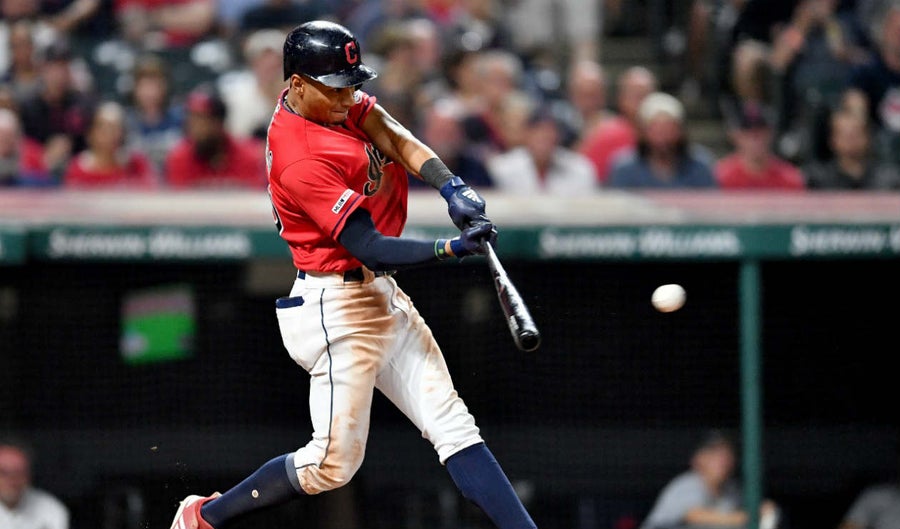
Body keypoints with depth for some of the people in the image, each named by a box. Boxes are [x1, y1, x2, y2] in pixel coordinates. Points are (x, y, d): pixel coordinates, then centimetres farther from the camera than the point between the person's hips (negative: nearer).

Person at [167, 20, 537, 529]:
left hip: (382, 296, 9)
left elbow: (394, 137, -7)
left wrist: (451, 187, -23)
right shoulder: (303, 162, -24)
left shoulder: (332, 99, 3)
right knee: (334, 463, -4)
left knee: (453, 426, 3)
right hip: (337, 308, -9)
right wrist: (451, 248, -35)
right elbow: (369, 248, -26)